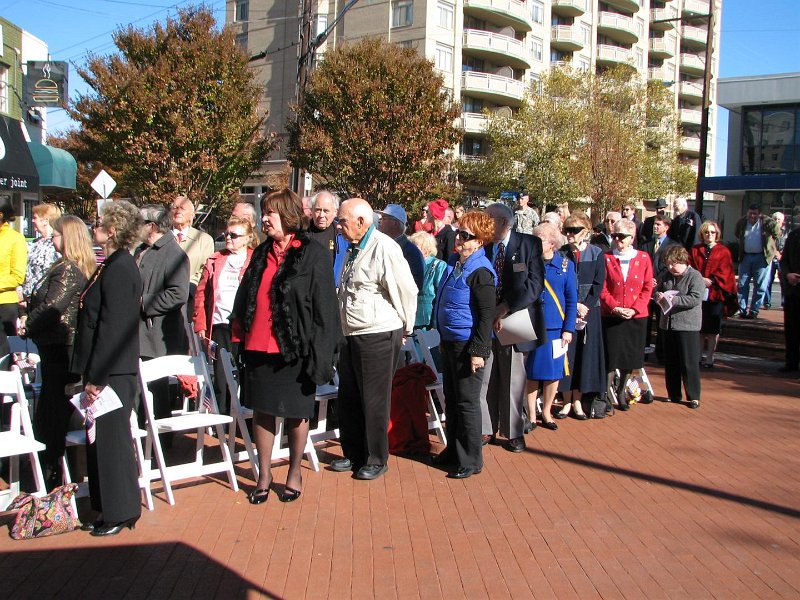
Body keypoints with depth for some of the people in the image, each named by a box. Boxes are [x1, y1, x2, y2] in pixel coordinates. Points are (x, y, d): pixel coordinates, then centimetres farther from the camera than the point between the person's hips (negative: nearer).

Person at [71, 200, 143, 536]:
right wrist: (89, 374, 18)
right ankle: (110, 509, 27)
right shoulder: (115, 264, 12)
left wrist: (96, 377, -20)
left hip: (112, 373, -10)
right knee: (102, 440, 15)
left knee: (110, 440, 1)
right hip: (103, 371, 10)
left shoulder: (119, 268, -18)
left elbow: (112, 327, -22)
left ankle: (120, 514, 15)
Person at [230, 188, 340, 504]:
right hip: (258, 348, 5)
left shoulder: (313, 253, -8)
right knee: (261, 411, 10)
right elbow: (245, 298, 16)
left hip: (293, 349, -5)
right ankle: (264, 474, 25)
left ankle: (295, 472, 27)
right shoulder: (261, 254, 10)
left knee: (296, 415, 9)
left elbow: (324, 308, -11)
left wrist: (319, 354, -15)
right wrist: (240, 335, 9)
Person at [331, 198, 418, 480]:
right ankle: (354, 454, 30)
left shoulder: (385, 249, -17)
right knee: (348, 399, 15)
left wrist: (404, 329, -3)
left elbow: (407, 292, -15)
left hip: (378, 337, -9)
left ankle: (376, 460, 18)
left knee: (374, 402, 2)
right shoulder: (353, 249, 14)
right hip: (352, 336, 9)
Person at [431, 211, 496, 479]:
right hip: (450, 343, 9)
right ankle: (454, 450, 31)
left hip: (467, 346, -9)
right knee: (451, 400, 17)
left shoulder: (480, 271, -17)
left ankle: (470, 460, 13)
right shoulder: (454, 263, 9)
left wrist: (478, 351, -21)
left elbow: (486, 315, -18)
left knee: (466, 403, 1)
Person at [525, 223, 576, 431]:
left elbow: (571, 300, 0)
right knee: (532, 373, 7)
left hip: (555, 327, 0)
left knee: (553, 373, 9)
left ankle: (546, 412, 27)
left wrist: (568, 329, -6)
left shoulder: (565, 265, -1)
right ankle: (531, 415, 19)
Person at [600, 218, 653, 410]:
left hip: (637, 316, 2)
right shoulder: (607, 258, 0)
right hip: (611, 315, -2)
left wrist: (634, 309, -11)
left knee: (630, 356, 10)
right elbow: (602, 288, -2)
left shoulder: (643, 258, 3)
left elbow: (647, 288, 1)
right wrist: (614, 307, -16)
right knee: (611, 357, -5)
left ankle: (621, 391, 29)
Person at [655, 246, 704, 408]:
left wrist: (674, 299, -23)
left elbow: (695, 299, -21)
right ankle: (673, 395, 24)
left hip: (688, 326, -7)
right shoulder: (666, 276, 10)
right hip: (667, 325, 7)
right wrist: (658, 296, -2)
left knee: (689, 363, -2)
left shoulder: (695, 277, -11)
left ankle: (694, 397, 7)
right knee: (670, 363, 13)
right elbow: (656, 290, 21)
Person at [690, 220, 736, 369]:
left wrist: (711, 281, -16)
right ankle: (699, 355, 15)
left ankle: (709, 357, 8)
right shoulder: (695, 250, 10)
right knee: (699, 328, 6)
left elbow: (724, 273, -3)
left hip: (715, 294, -2)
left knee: (713, 329, 0)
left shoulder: (723, 251, 4)